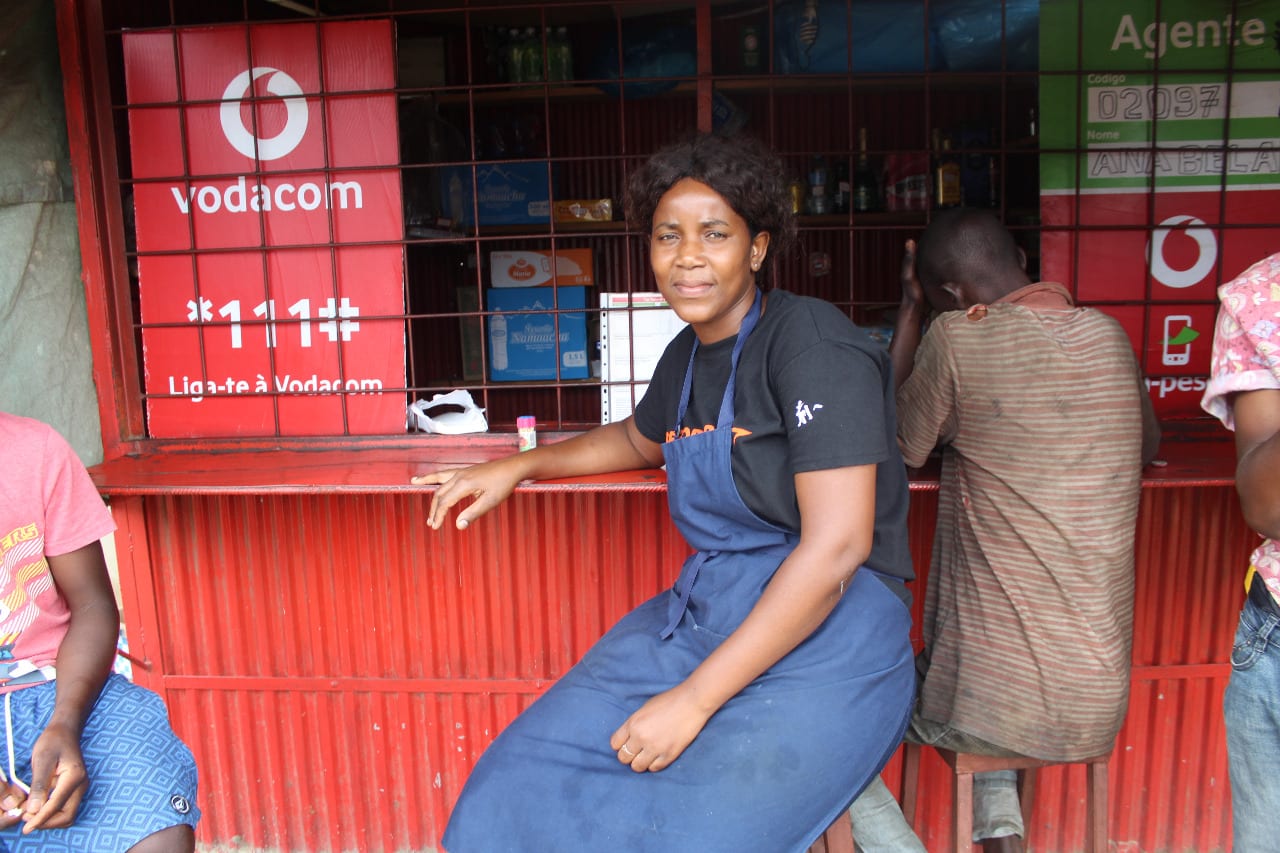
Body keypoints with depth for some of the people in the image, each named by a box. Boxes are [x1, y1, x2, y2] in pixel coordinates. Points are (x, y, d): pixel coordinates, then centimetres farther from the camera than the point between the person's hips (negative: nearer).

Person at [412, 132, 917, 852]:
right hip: (700, 622, 7)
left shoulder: (813, 342, -14)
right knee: (513, 790, -5)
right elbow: (640, 439, 34)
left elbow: (837, 544, -21)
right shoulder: (688, 353, 10)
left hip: (826, 645, -6)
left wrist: (694, 699, -20)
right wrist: (519, 466, 23)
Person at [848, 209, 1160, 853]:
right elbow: (1148, 445, 21)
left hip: (995, 704, -6)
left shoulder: (958, 337, -16)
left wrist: (910, 311, 5)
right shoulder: (1109, 337, 2)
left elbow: (898, 448, 0)